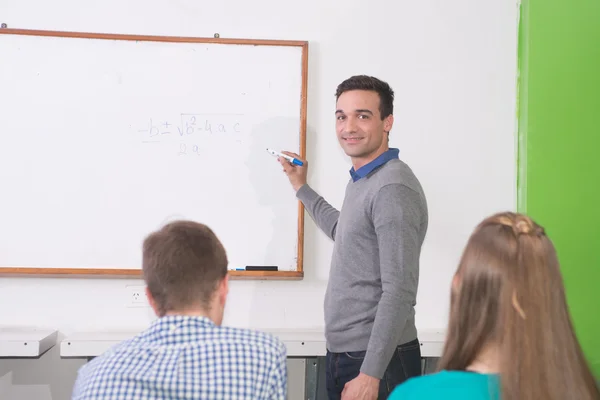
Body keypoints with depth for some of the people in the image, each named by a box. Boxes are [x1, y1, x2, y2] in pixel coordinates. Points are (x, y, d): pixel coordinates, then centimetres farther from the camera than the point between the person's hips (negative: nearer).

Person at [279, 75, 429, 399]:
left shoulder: (393, 189, -19)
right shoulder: (361, 181, 12)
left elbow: (399, 292, -23)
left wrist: (370, 374, -24)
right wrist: (301, 188, 33)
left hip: (377, 360, -9)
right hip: (341, 354, 9)